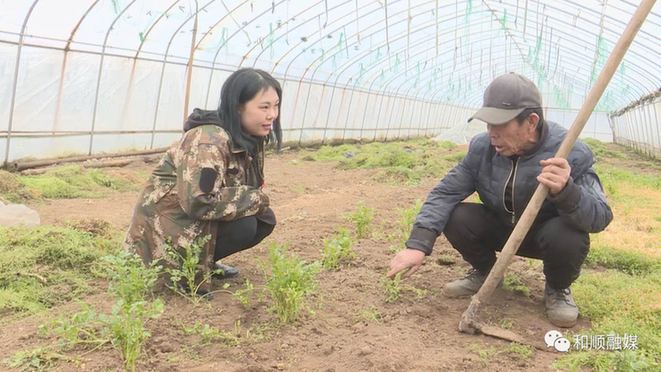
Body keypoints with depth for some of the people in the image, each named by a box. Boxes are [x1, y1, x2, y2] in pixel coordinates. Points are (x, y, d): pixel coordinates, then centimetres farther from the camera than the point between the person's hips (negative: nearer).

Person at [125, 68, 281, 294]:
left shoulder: (249, 138, 0)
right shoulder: (209, 141, -27)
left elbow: (249, 185, 12)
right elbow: (199, 202, -36)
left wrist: (258, 200, -11)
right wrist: (255, 199, -25)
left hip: (200, 219, 9)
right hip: (167, 225, -9)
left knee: (264, 219, -7)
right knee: (243, 225, -27)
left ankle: (204, 262, 8)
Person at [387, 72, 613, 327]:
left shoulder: (571, 153, -28)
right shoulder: (482, 147, -17)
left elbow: (600, 217, -33)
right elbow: (445, 192, -17)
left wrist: (565, 191, -56)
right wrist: (418, 245, -30)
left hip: (547, 232, -3)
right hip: (501, 228, 3)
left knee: (567, 236, -36)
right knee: (456, 218, -23)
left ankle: (557, 289, 0)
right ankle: (485, 271, 9)